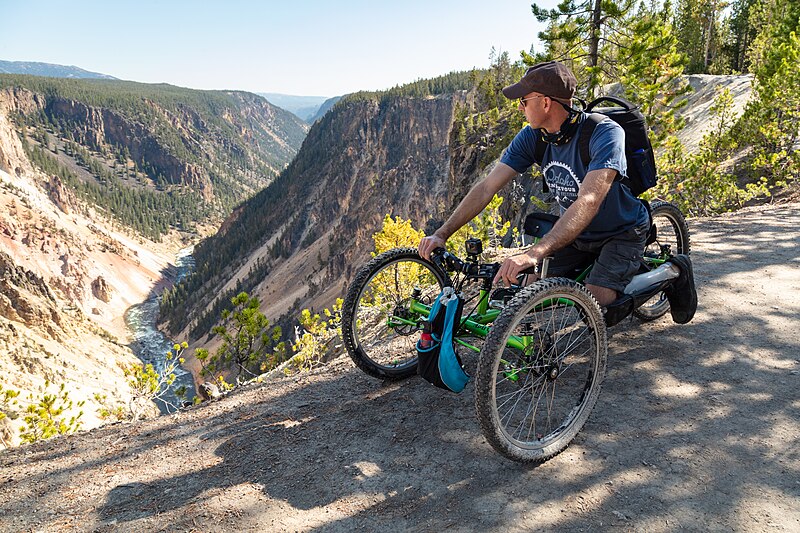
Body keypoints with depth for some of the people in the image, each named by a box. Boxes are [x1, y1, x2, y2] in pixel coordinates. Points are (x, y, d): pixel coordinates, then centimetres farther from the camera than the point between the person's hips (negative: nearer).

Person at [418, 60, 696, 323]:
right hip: (575, 233, 5)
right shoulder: (532, 137, -13)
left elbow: (589, 200, -44)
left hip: (621, 233, -5)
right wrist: (442, 234, -25)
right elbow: (487, 186, -15)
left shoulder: (604, 133, -31)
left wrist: (535, 253, -55)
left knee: (594, 303, -19)